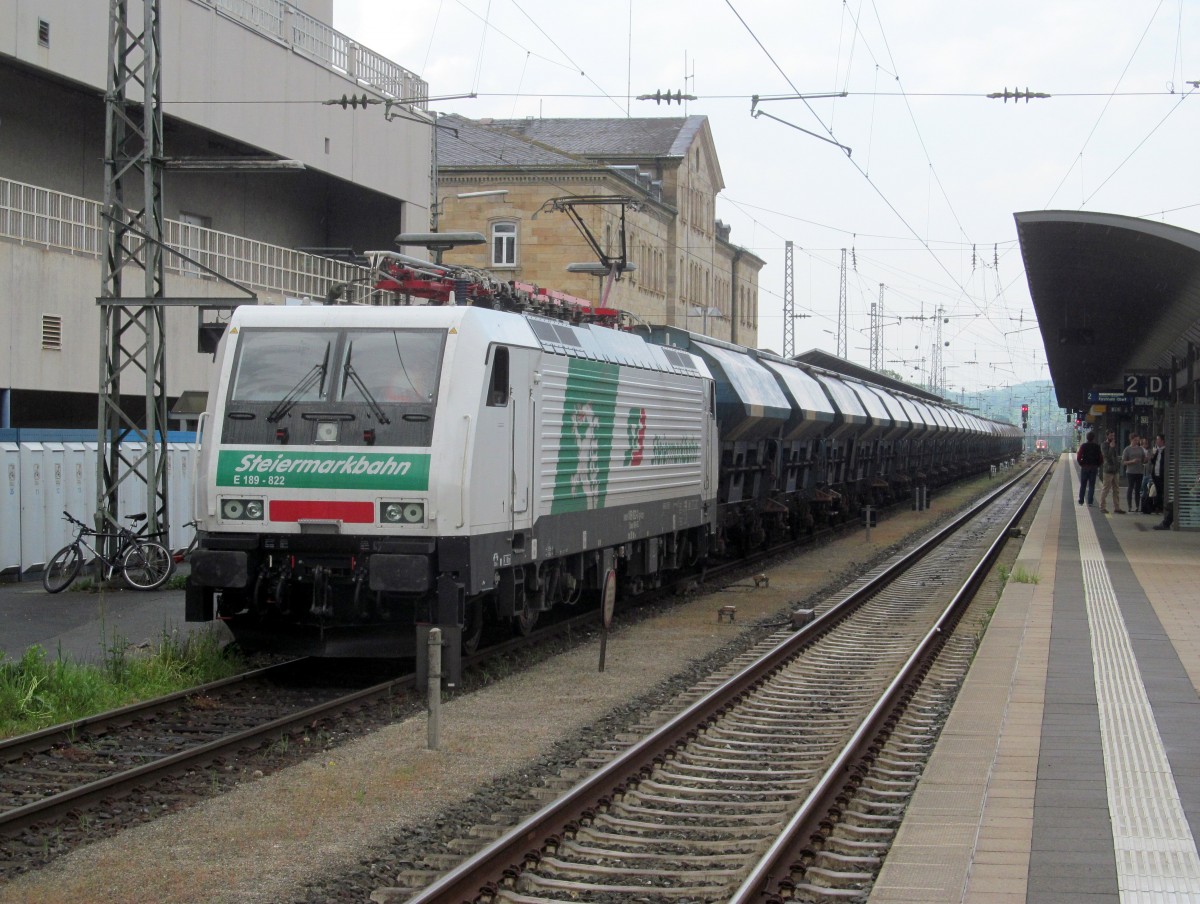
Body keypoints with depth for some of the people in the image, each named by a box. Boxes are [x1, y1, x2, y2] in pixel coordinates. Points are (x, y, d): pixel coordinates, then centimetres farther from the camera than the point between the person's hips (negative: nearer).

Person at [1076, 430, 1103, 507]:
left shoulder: (1083, 445, -5)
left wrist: (1081, 464, 3)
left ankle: (1081, 501, 11)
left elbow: (1078, 457, -11)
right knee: (1091, 485, 4)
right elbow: (1101, 458, -5)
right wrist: (1098, 465, 8)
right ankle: (1090, 501, -1)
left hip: (1084, 468, 0)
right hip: (1094, 468, 0)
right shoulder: (1097, 446, -3)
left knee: (1083, 485, 10)